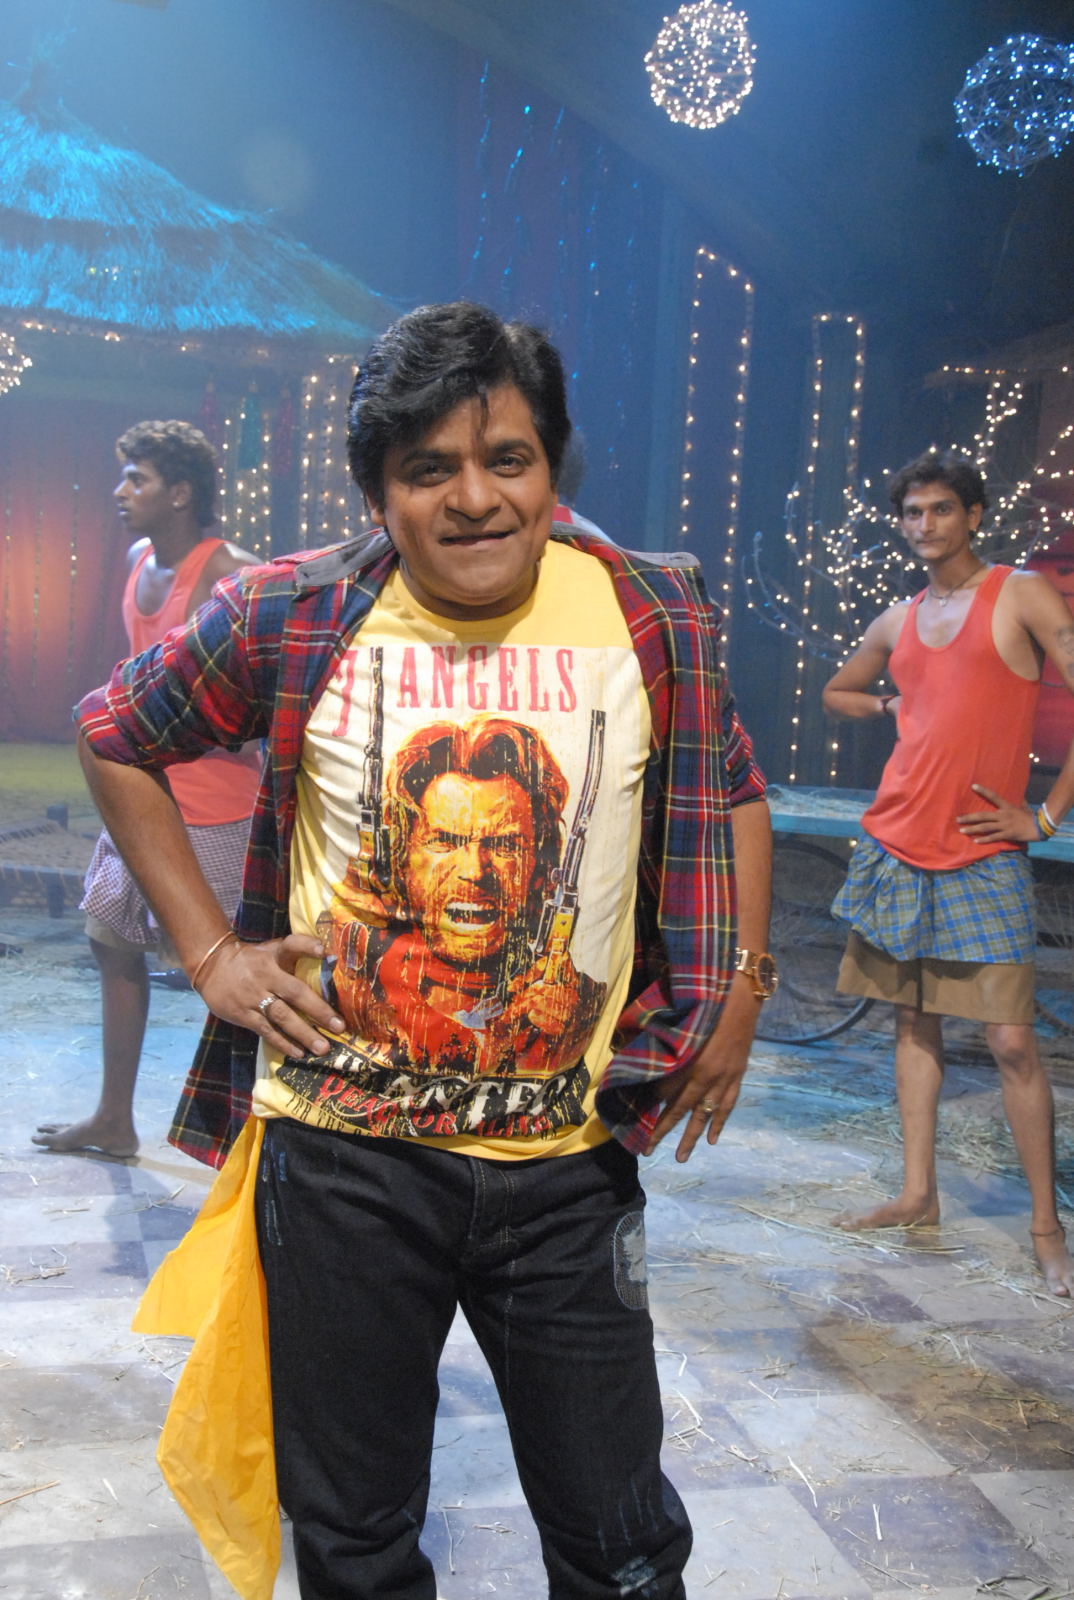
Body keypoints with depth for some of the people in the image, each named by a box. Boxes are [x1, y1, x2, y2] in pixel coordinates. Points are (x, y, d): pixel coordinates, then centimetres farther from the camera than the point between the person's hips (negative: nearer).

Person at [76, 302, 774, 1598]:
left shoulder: (654, 619, -5)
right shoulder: (291, 618, -8)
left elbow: (729, 794, 11)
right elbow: (116, 737, 6)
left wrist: (738, 982, 2)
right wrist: (209, 952, -1)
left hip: (568, 1162, 1)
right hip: (338, 1154, 0)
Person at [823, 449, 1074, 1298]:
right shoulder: (898, 622, 13)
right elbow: (838, 692, 31)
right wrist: (897, 706, 12)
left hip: (982, 856, -5)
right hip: (897, 846, 6)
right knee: (914, 1022, 11)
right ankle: (918, 1196, 22)